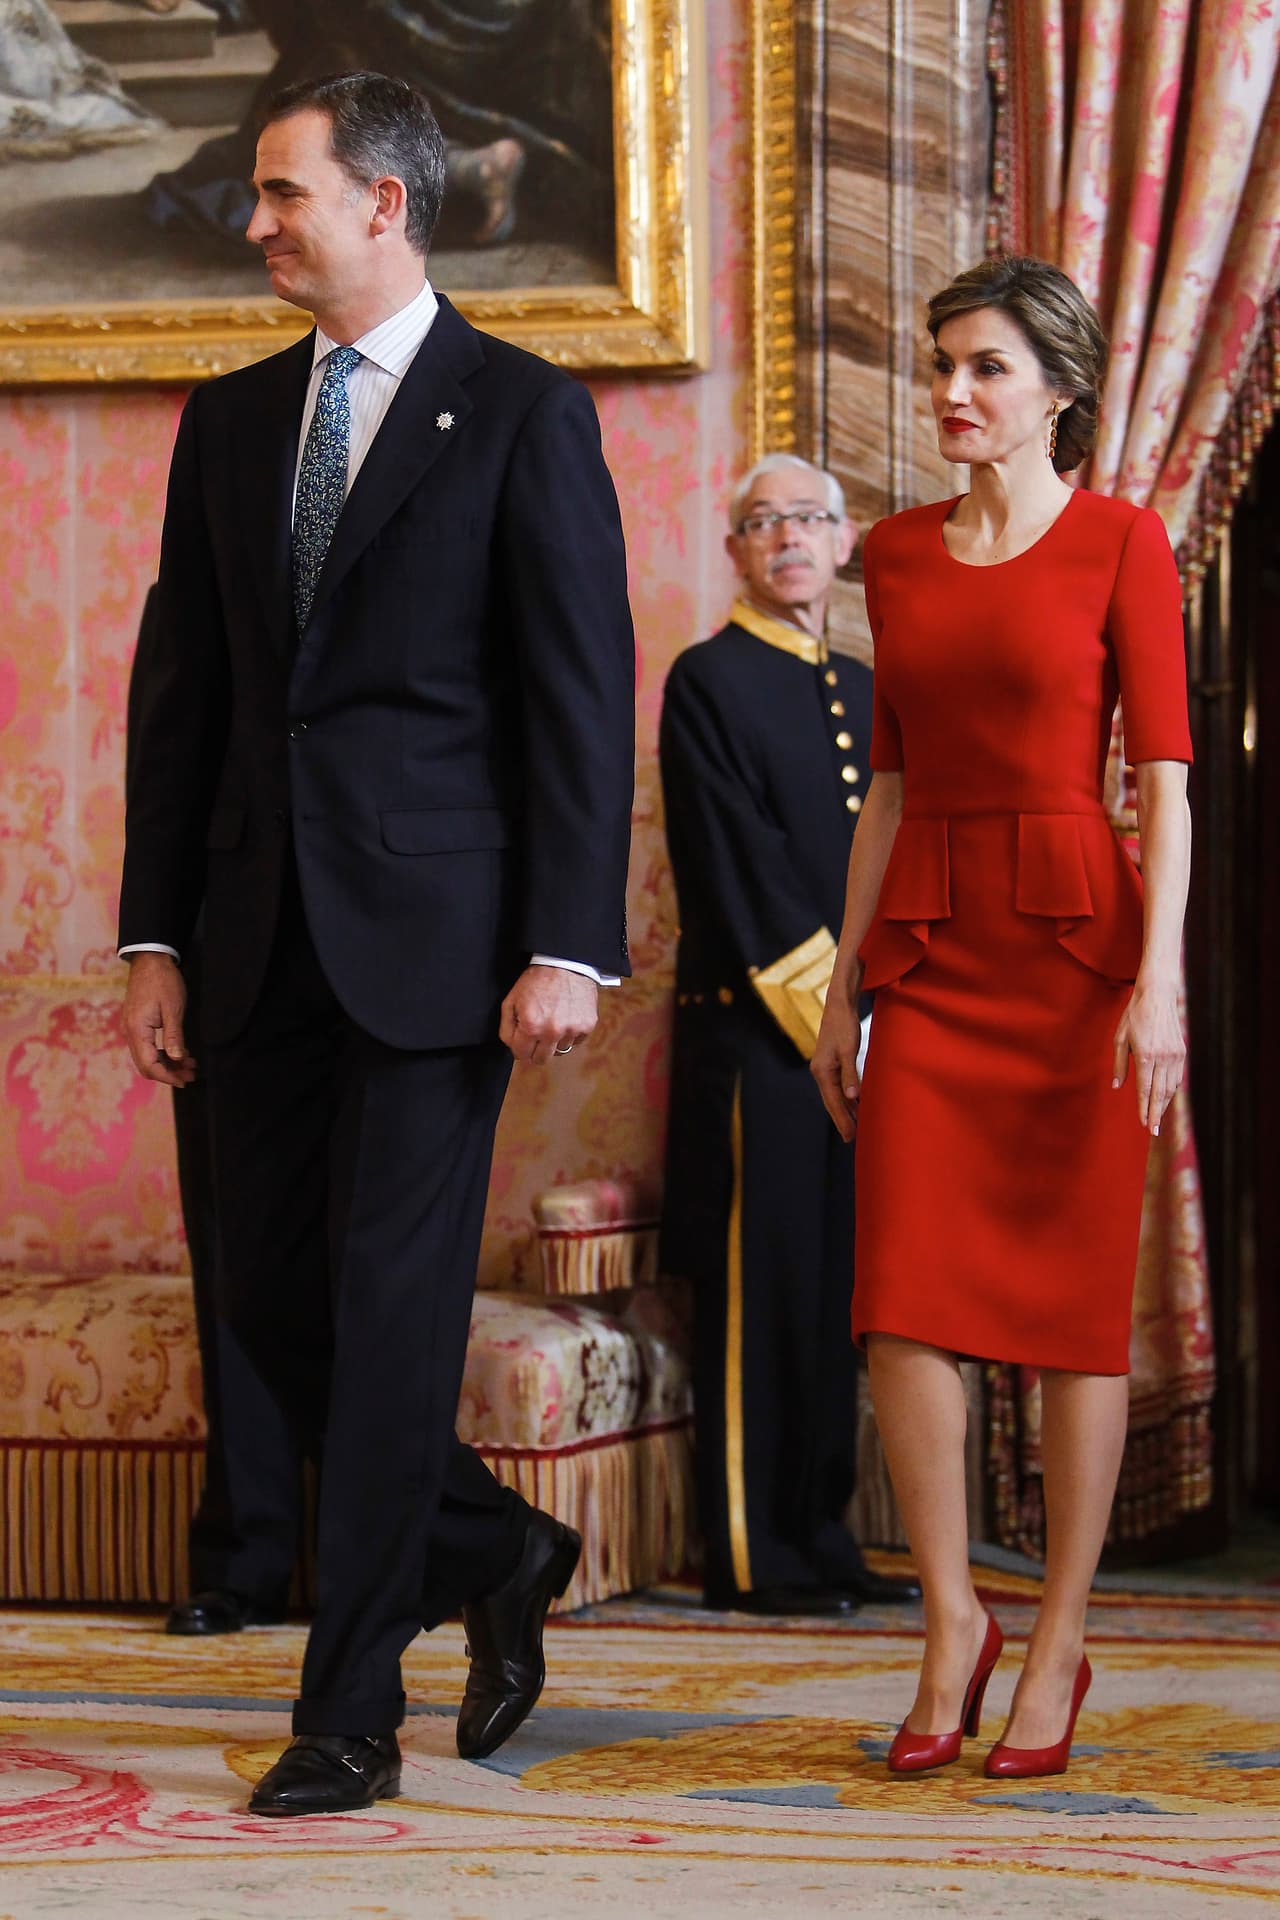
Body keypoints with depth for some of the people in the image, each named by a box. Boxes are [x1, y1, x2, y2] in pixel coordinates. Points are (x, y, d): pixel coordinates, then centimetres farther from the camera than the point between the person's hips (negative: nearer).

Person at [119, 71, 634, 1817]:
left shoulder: (525, 415, -3)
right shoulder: (230, 424, 13)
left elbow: (585, 694, -6)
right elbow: (183, 690, 15)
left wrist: (569, 948, -13)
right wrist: (153, 937, 9)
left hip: (434, 931, -6)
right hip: (269, 936, 6)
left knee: (391, 1311, -4)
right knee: (273, 1300, 8)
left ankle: (351, 1716, 3)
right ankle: (495, 1556, 30)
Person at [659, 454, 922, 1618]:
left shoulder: (864, 695, 17)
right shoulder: (710, 682, -4)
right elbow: (740, 875, -11)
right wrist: (828, 1008, -14)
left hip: (859, 1035, 7)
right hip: (758, 1032, -7)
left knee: (836, 1292, 9)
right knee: (760, 1290, -5)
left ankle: (820, 1536, 15)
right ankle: (751, 1556, -1)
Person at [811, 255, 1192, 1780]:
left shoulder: (1119, 543, -2)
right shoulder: (899, 555, 12)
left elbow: (1163, 777, -6)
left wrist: (1157, 980, -16)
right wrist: (842, 983, 13)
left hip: (1073, 937, -4)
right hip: (928, 949, 4)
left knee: (1074, 1303, 1)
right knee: (905, 1300, -4)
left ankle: (1058, 1648, 10)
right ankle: (951, 1626, 9)